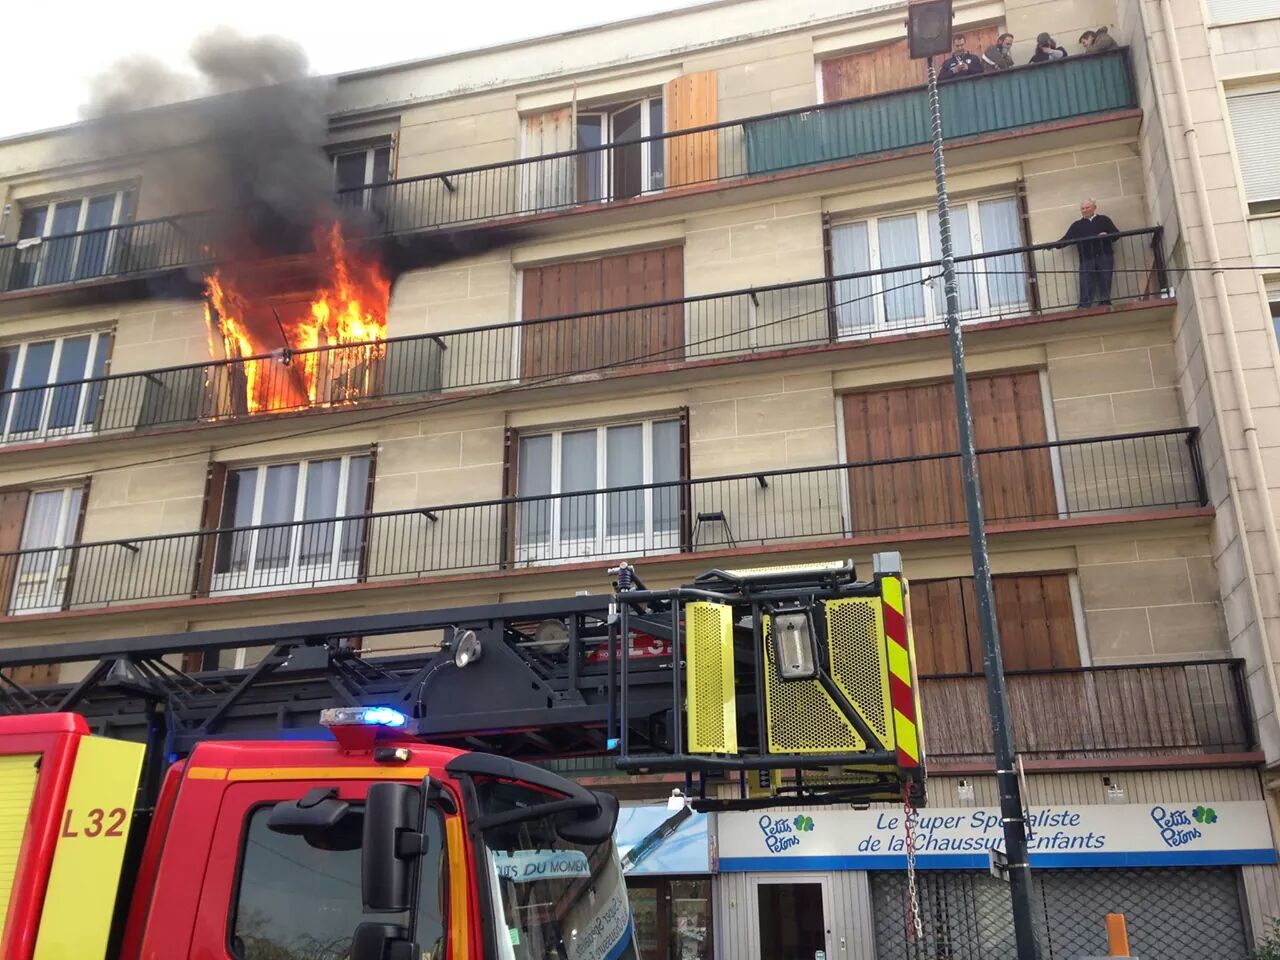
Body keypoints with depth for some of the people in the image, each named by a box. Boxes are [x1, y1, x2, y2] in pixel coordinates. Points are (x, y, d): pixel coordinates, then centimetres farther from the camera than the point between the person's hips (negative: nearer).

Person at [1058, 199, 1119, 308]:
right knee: (1086, 288, -8)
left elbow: (1116, 234, 10)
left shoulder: (1104, 219, 15)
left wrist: (1107, 235, -11)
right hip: (1086, 260, 0)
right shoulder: (1076, 225, 18)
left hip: (1104, 258, 0)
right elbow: (1066, 239, 8)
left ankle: (1105, 306, 4)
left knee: (1105, 285, 0)